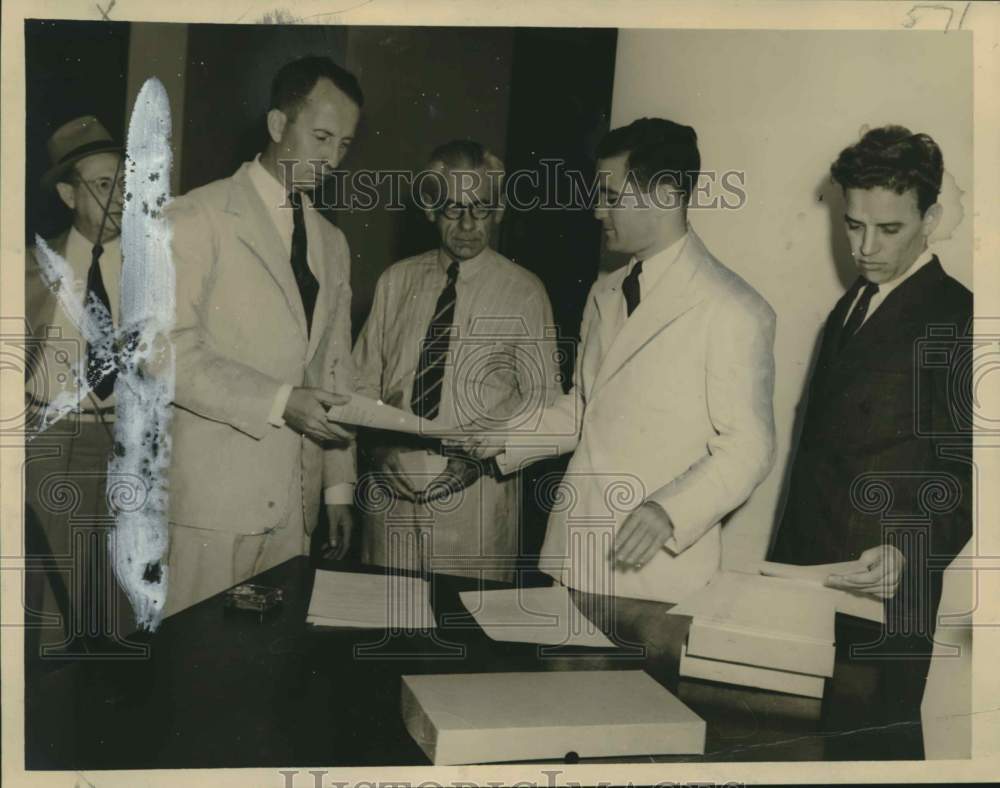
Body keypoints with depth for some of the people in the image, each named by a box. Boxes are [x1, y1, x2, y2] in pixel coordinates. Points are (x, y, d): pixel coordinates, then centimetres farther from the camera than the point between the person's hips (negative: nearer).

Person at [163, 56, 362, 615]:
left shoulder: (332, 243, 15)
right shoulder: (198, 218, -4)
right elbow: (170, 352, -12)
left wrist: (339, 486, 13)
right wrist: (281, 402, -20)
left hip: (295, 504, 5)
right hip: (210, 501, -5)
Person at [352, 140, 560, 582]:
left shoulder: (523, 293, -1)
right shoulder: (396, 282, 8)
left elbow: (542, 396, 0)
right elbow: (364, 379, 10)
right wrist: (382, 438, -8)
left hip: (474, 493, -2)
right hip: (392, 484, 3)